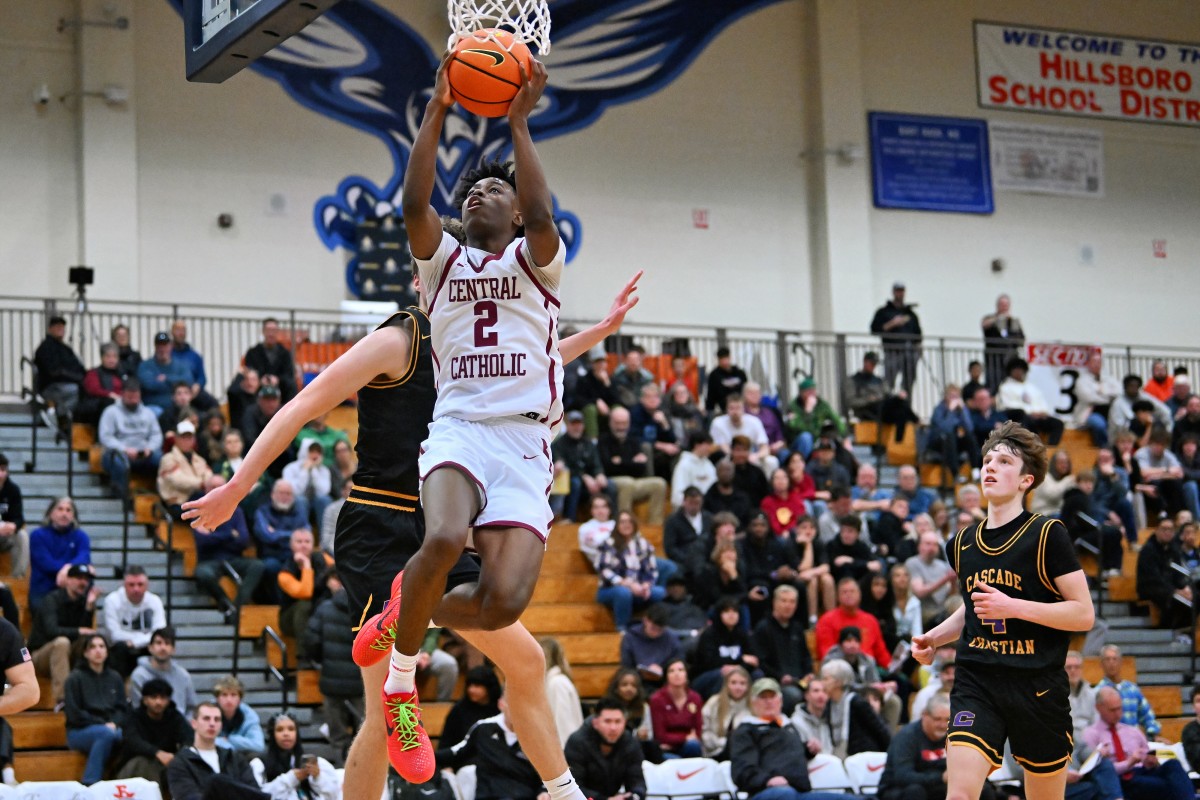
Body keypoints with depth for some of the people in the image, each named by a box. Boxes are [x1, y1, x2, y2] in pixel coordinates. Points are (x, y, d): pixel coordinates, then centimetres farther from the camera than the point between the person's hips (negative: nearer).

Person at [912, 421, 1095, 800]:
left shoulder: (1047, 534, -6)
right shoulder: (963, 543, 11)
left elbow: (1084, 613, -10)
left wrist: (1012, 606, -19)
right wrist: (934, 637, 11)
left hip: (1037, 685, -3)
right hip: (976, 682, 3)